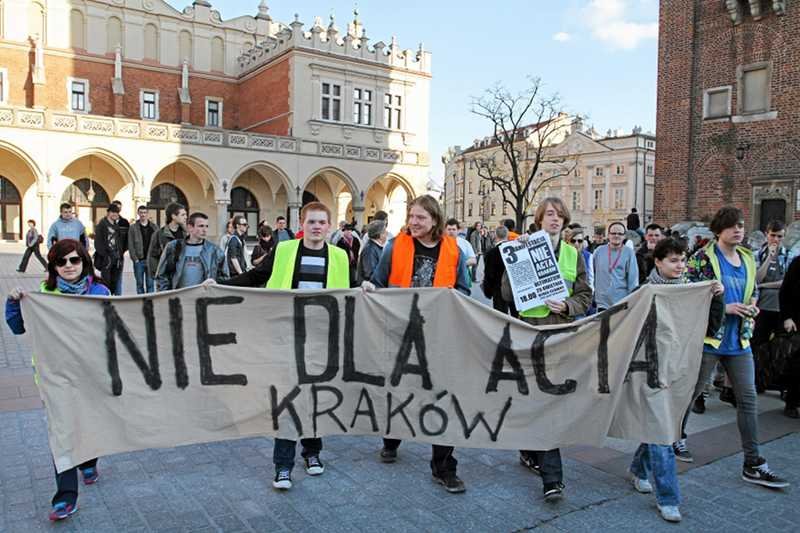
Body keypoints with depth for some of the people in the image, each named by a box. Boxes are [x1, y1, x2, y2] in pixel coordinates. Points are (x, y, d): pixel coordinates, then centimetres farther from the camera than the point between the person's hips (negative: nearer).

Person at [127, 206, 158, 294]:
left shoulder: (154, 227, 8)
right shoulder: (133, 228, 4)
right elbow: (130, 245, 0)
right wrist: (135, 258, -8)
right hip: (139, 260, 0)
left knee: (150, 283, 2)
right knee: (140, 283, 6)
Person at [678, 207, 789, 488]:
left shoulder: (747, 259, 10)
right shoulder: (703, 258, -10)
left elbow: (754, 291, 23)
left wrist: (752, 305, 1)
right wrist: (724, 308, -18)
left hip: (740, 340, 6)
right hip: (709, 337, -6)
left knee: (748, 399, 4)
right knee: (691, 391, 9)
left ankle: (753, 464, 11)